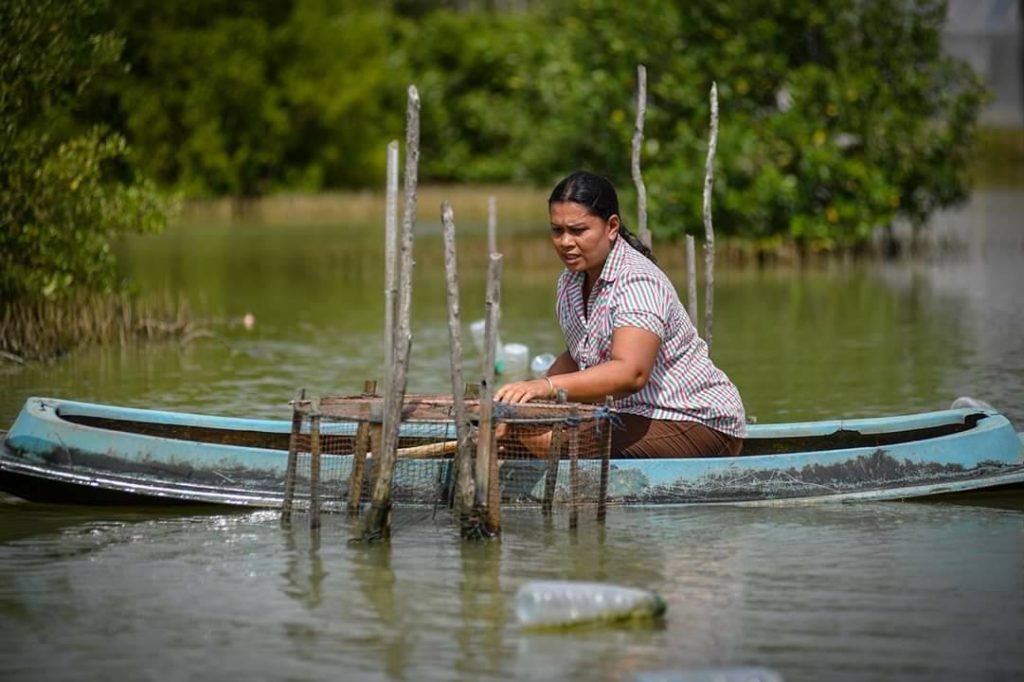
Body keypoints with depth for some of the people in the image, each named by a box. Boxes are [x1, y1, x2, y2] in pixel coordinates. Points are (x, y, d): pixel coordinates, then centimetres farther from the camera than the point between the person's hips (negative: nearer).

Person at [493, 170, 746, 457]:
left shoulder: (638, 283, -21)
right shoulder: (570, 282, 7)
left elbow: (631, 372, -37)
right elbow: (577, 356, 20)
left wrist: (548, 386, -49)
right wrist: (533, 390, -1)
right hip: (636, 417, 9)